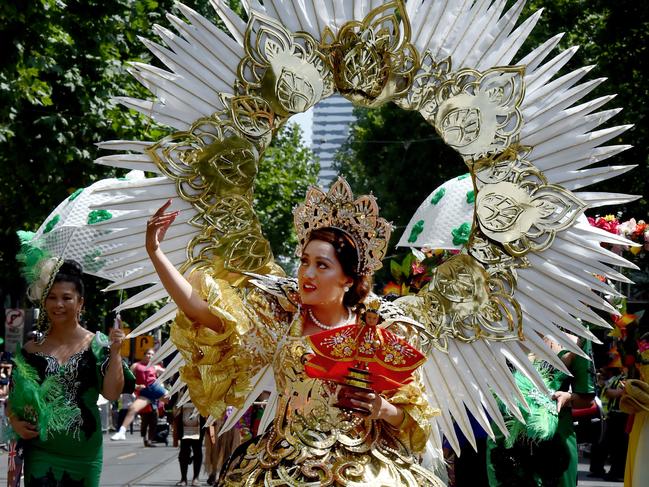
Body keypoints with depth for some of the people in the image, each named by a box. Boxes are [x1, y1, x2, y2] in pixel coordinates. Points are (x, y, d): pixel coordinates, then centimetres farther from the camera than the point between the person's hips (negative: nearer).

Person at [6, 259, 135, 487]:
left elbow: (112, 394, -8)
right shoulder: (32, 348, 4)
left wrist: (114, 352, -16)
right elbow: (14, 394, 12)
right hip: (40, 450, 1)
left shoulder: (96, 345, -1)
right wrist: (14, 421, -5)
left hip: (83, 452, -1)